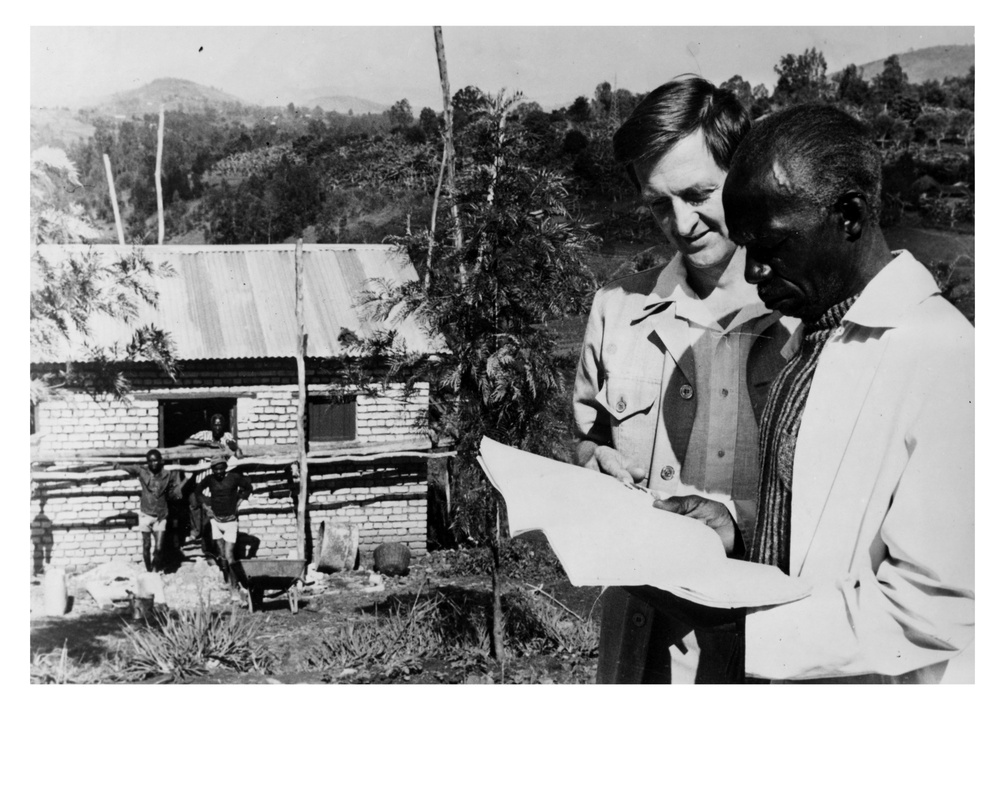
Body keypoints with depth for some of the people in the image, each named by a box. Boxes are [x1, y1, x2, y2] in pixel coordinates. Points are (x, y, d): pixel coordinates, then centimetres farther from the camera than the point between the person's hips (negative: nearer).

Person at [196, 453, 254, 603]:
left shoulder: (234, 477, -5)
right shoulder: (209, 480, -2)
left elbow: (248, 487, 12)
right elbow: (198, 492, 16)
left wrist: (239, 502, 7)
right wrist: (206, 506, 6)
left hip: (231, 520, -2)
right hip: (215, 520, 2)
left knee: (229, 556, -8)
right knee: (221, 556, 1)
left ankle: (234, 587, 1)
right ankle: (227, 582, 15)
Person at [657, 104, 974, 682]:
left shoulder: (947, 363, -22)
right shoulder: (811, 338, 5)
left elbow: (937, 611, -24)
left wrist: (742, 628, -25)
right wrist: (738, 527, -4)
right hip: (781, 676, 7)